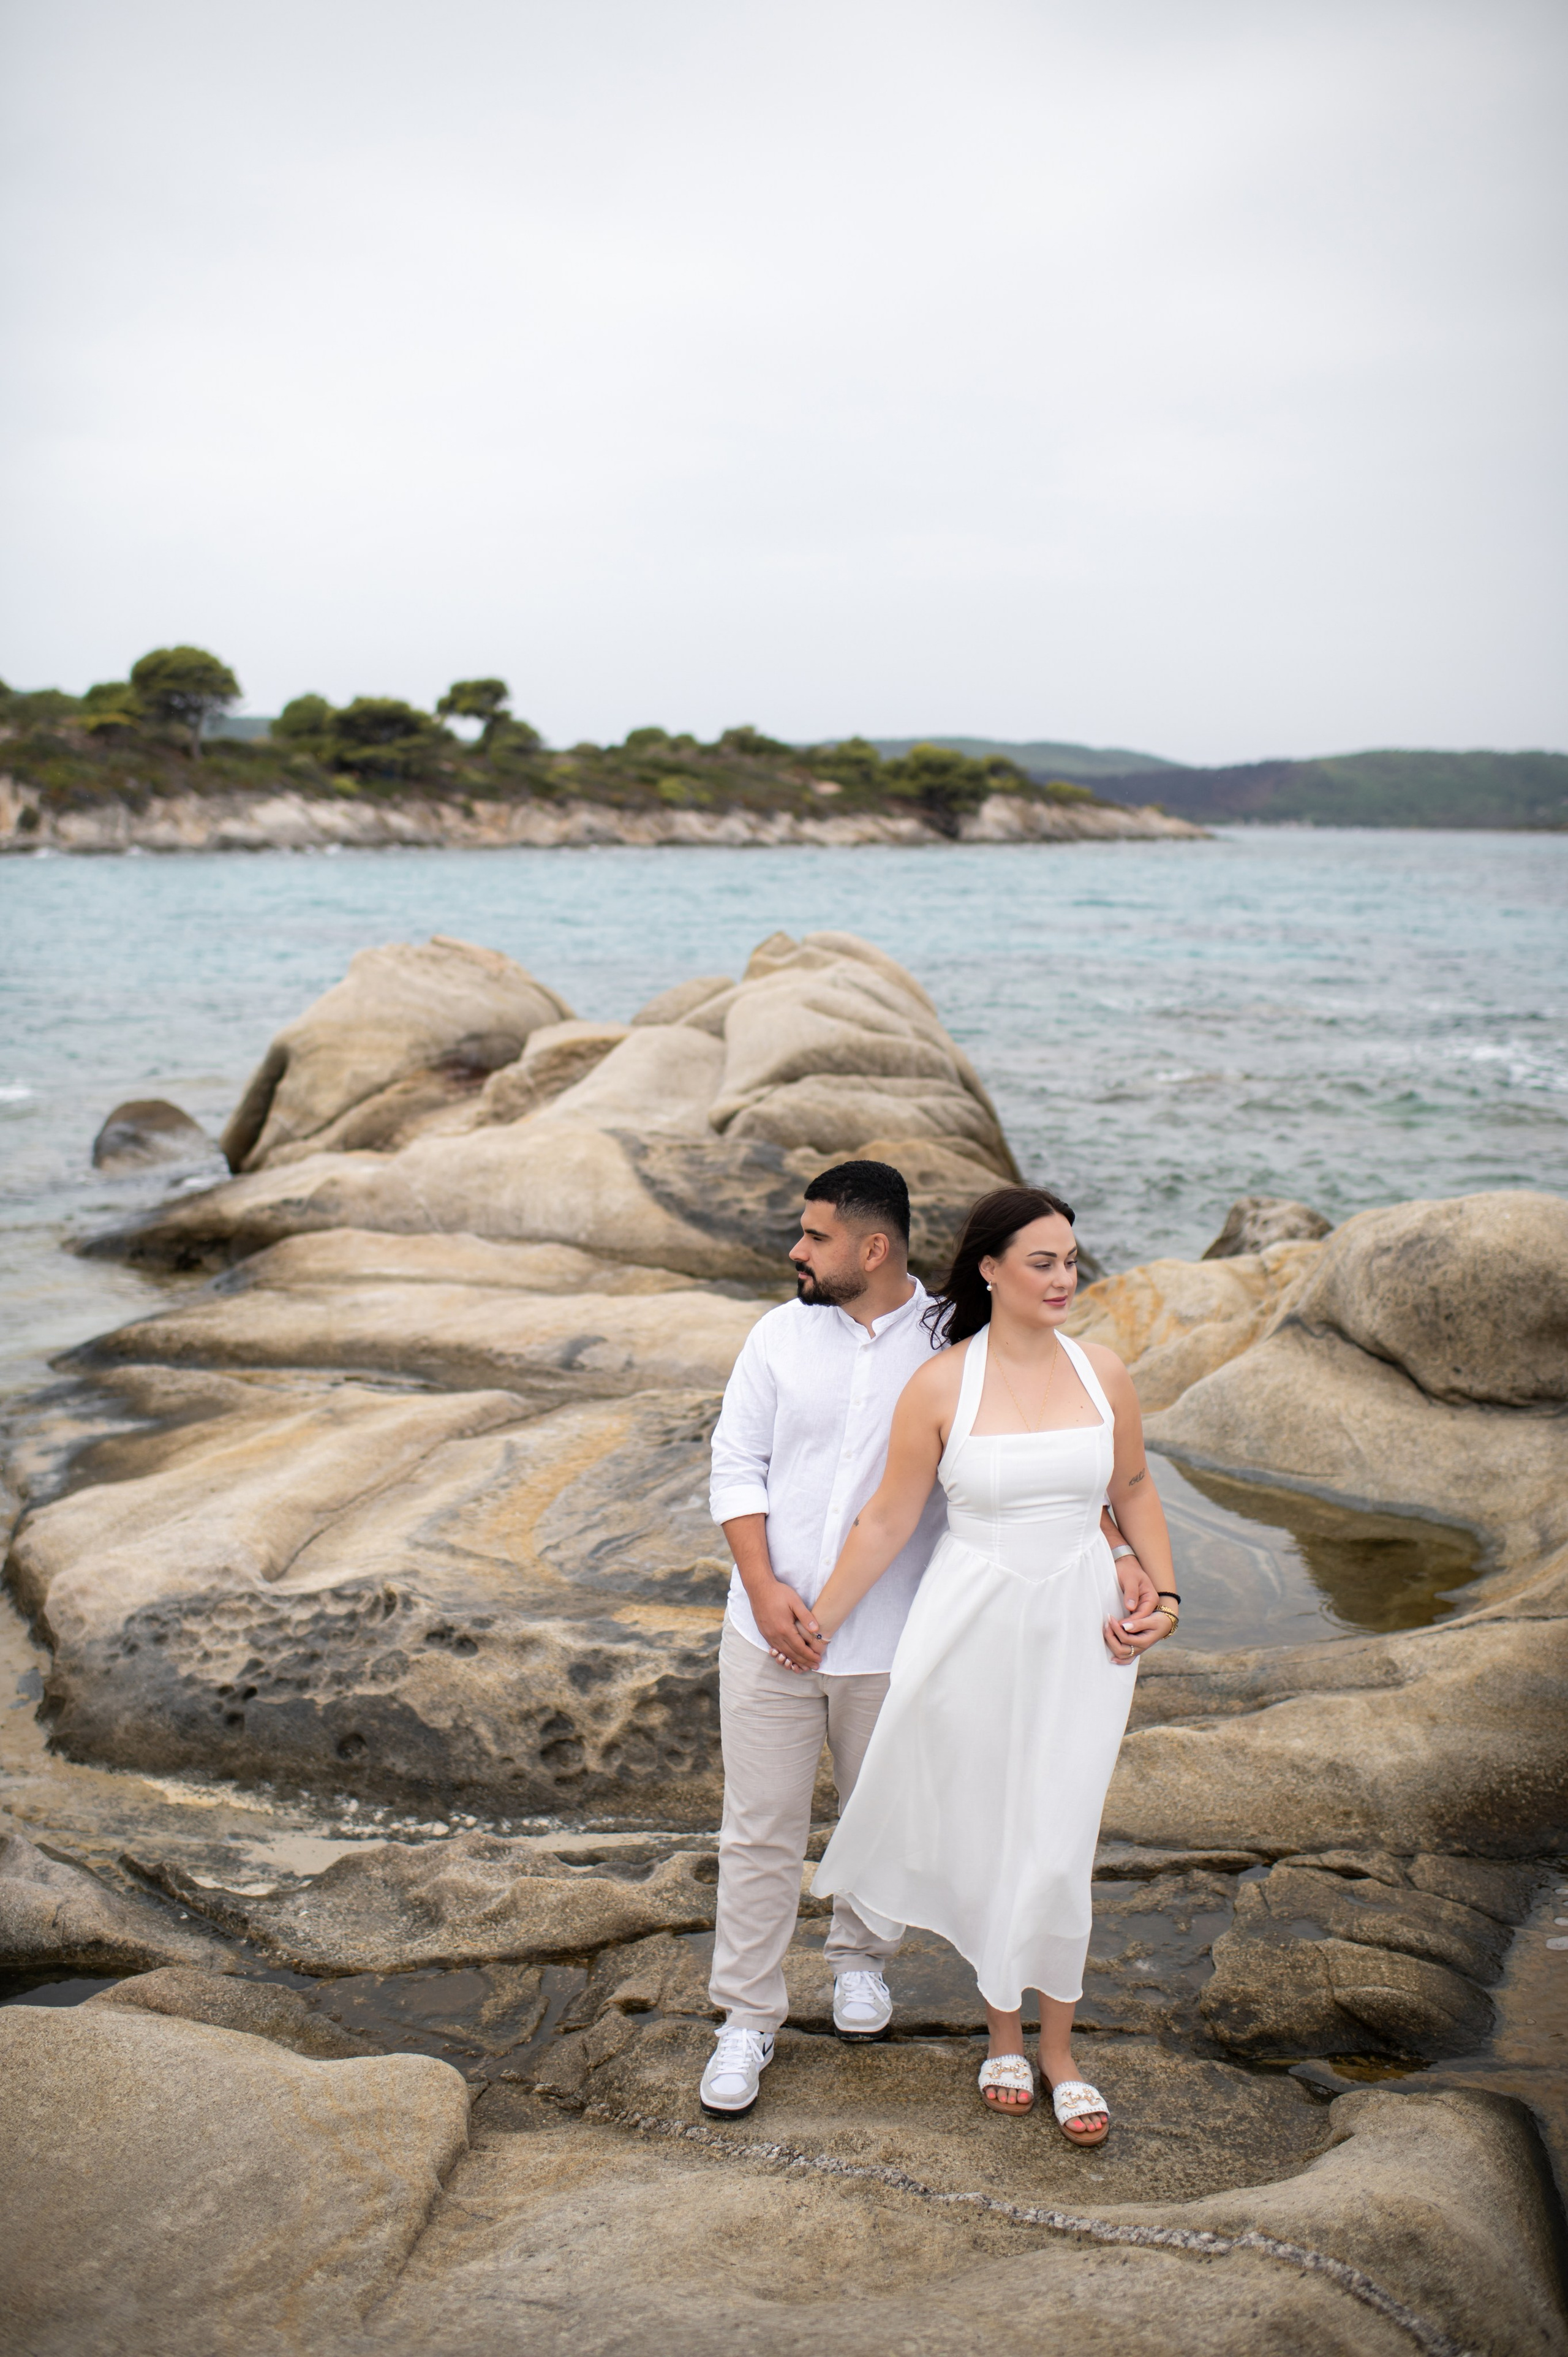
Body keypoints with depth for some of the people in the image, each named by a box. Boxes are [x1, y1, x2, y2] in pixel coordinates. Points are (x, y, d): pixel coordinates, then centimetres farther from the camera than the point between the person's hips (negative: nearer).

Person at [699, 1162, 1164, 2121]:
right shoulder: (781, 1336, -1)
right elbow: (737, 1467, 0)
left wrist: (1117, 1558, -19)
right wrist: (764, 1587, -13)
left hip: (891, 1646, -1)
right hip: (771, 1635, 1)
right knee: (762, 1831, 7)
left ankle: (861, 1958, 45)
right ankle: (748, 2018, 22)